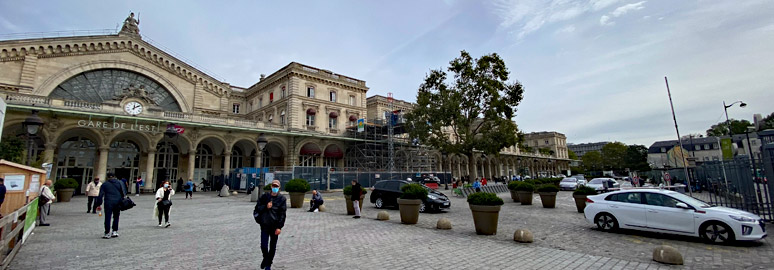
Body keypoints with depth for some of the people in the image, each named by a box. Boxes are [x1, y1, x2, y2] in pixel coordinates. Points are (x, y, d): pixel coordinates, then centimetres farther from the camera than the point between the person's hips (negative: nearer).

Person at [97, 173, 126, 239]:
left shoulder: (104, 184, 5)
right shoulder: (120, 183, 8)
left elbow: (100, 195, 2)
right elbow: (124, 193, 2)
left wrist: (99, 204, 6)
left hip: (108, 203, -2)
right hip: (118, 203, 2)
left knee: (107, 218, 2)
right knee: (116, 217, 13)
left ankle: (107, 234, 3)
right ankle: (115, 231, 11)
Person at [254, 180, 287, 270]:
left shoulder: (282, 199, -2)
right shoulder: (264, 196, 3)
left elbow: (282, 214, -5)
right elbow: (257, 208, 7)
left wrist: (279, 227, -11)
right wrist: (265, 207, -12)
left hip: (275, 226, 0)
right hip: (265, 225, 1)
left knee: (273, 247, 9)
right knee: (263, 246, -2)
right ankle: (265, 258, 29)